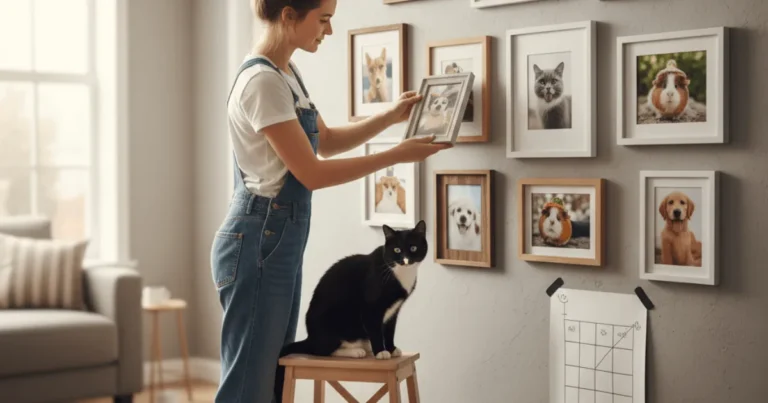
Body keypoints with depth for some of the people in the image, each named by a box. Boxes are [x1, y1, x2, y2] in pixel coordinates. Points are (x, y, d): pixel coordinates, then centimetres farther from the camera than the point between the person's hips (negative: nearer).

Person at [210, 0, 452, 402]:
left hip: (280, 243, 10)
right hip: (258, 244, -10)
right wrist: (397, 155, -14)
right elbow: (312, 173, -19)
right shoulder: (262, 80, -19)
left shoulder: (287, 73, 11)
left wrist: (391, 116, 14)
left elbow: (325, 142, 23)